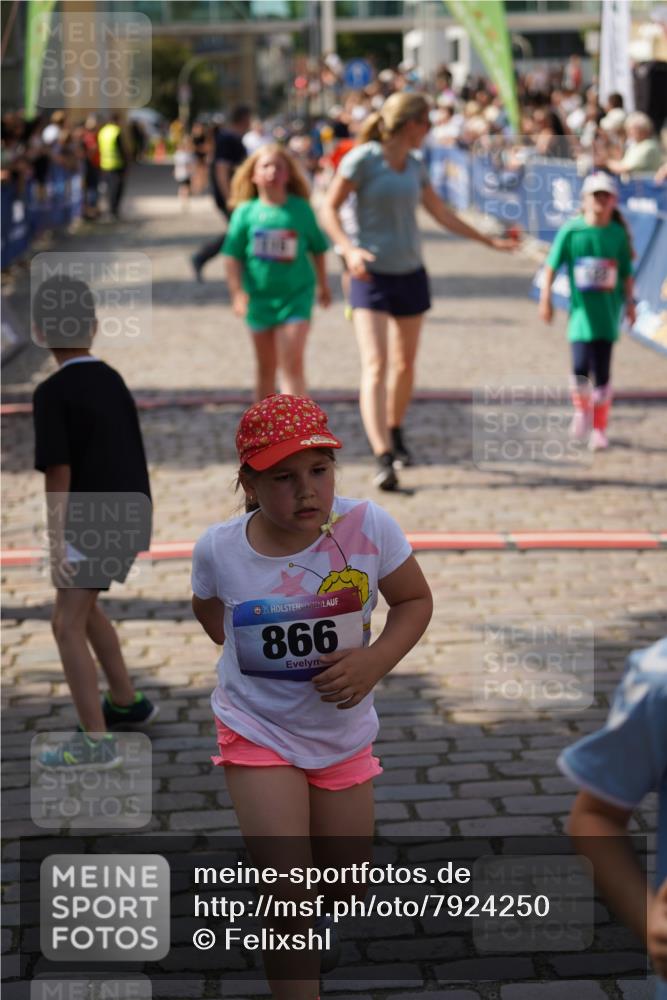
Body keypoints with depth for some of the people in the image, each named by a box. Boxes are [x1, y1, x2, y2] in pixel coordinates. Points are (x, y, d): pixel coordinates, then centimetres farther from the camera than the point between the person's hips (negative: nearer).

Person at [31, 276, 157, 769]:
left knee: (68, 625, -6)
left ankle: (96, 741, -9)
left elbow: (59, 472, -17)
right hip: (130, 516, 8)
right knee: (83, 606, 25)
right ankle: (126, 701, 36)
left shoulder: (53, 393, -13)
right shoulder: (112, 381, 9)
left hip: (95, 523, -8)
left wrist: (56, 541, -14)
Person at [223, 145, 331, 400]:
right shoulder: (246, 212, -3)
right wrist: (238, 292, -10)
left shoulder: (301, 209, -3)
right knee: (266, 368, 13)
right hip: (259, 298, 1)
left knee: (292, 365, -10)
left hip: (295, 295, -1)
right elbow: (232, 255, -2)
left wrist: (323, 285, 17)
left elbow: (318, 249, 9)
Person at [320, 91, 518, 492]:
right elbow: (329, 209, -7)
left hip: (410, 274, 6)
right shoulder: (363, 159, -10)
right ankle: (383, 459, -22)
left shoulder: (415, 164, 9)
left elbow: (442, 213, 20)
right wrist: (350, 249, -22)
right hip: (372, 276, -6)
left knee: (405, 361, 14)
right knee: (375, 366, -16)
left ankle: (395, 434, 37)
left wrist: (490, 241, 24)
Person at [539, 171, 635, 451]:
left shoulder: (618, 234, 0)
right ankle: (582, 410, 18)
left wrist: (629, 302, 4)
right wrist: (545, 297, -4)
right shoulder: (571, 231, -5)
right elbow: (552, 266, 1)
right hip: (581, 310, -1)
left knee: (602, 372, 2)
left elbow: (626, 273, 8)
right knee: (580, 367, -12)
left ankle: (599, 428, 17)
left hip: (608, 311, 1)